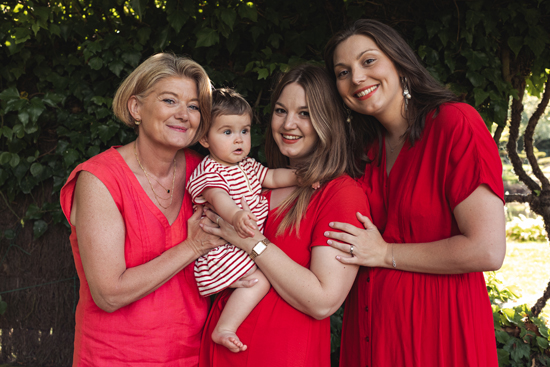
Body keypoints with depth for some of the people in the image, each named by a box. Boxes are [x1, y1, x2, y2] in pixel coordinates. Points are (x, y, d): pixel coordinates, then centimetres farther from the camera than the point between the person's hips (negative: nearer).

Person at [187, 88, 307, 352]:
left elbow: (272, 177, 21)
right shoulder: (208, 171, -14)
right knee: (258, 280, -23)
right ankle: (224, 329, -17)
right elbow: (217, 196, -33)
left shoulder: (248, 165, 13)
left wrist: (299, 176, 2)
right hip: (221, 248, -9)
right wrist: (235, 216, -54)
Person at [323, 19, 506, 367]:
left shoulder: (456, 123, -14)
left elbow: (487, 251, -21)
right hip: (370, 323, 7)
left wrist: (385, 253, -13)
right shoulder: (368, 147, 8)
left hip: (439, 325, -7)